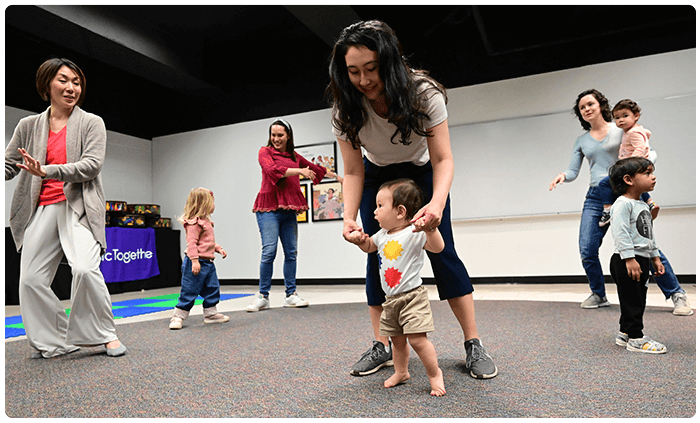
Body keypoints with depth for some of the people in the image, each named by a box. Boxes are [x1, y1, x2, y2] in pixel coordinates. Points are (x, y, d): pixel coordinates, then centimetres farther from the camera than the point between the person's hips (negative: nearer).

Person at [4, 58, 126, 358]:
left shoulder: (92, 123, 5)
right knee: (30, 279, 1)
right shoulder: (28, 126, 14)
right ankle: (54, 342, 18)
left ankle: (106, 334, -4)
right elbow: (9, 165, 13)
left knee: (85, 268, -23)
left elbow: (92, 164, -7)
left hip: (78, 206, -4)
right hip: (41, 210, 4)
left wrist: (48, 171, -19)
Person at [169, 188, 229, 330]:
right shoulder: (194, 222, -17)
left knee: (212, 289, 13)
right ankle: (178, 317, 9)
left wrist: (218, 248, 18)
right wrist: (195, 260, -28)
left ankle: (211, 314, 25)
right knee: (189, 291, -3)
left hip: (208, 262, 10)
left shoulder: (205, 221, 15)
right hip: (198, 262, -10)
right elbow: (191, 243, -23)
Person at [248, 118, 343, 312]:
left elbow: (315, 168, 32)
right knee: (269, 251, -11)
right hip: (269, 208, -5)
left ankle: (291, 295, 12)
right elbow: (272, 169, -14)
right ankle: (263, 297, -1)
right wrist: (300, 171, -15)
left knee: (291, 252, 4)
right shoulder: (265, 152, 6)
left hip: (288, 210, 5)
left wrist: (337, 176, 42)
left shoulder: (294, 157, 19)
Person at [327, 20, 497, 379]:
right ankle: (381, 346, 5)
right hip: (377, 177, 2)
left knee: (441, 249, -11)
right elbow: (353, 172, -17)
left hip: (422, 173, -1)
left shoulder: (423, 93, -29)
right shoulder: (345, 109, -23)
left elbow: (443, 160, -27)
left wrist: (438, 203, -46)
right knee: (377, 257, -5)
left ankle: (474, 344, -2)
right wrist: (349, 218, -33)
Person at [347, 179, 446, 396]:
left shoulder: (414, 234, -16)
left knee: (417, 338, -11)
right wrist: (359, 239, 4)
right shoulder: (383, 235, 7)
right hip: (391, 299, 8)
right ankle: (401, 372, 36)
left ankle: (435, 374, 10)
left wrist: (429, 228, -43)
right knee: (397, 339, 17)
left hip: (412, 295, -7)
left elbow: (438, 247, -26)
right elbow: (369, 246, 25)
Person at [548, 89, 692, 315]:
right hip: (595, 197, 3)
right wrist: (563, 175, -12)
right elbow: (573, 171, 10)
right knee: (587, 251, -6)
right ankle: (598, 295, 14)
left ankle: (677, 294, 8)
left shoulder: (621, 130, 6)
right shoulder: (581, 141, 15)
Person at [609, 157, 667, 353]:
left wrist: (655, 257, 22)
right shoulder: (622, 204, -15)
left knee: (638, 300, 15)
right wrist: (629, 258, -25)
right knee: (632, 301, -4)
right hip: (626, 262, -10)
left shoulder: (643, 205, 17)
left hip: (642, 260, 10)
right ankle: (635, 339, 5)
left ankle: (625, 333, 26)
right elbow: (620, 233, -22)